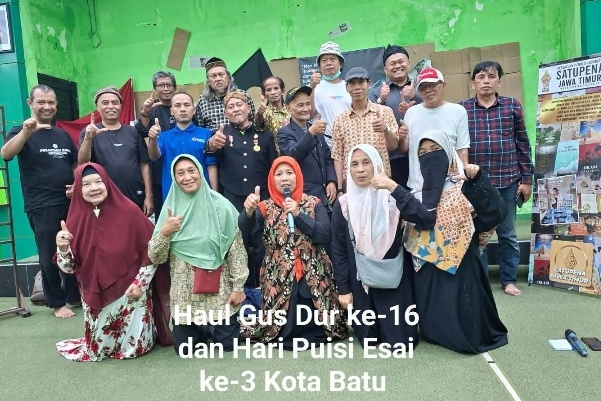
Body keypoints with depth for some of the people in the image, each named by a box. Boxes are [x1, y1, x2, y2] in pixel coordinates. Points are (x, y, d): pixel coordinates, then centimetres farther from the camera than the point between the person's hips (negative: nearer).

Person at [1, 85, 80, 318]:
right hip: (42, 207, -4)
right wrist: (26, 132, -37)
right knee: (49, 256, 2)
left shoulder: (63, 135, 14)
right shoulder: (22, 132, -1)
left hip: (70, 202, 5)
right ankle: (57, 303, 17)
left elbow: (76, 164, 21)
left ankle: (74, 296, 26)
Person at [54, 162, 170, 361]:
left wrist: (140, 283, -11)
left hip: (129, 292, -2)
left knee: (133, 347, 3)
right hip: (95, 296, 3)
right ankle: (95, 346, 44)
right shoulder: (76, 219, -3)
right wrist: (62, 248, -19)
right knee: (98, 349, 10)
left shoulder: (129, 211, -11)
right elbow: (69, 268, 0)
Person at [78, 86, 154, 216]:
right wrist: (88, 139, -28)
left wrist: (148, 196, -1)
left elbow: (144, 165, 5)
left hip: (135, 199, 2)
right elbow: (82, 163, -11)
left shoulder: (133, 132, 6)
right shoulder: (89, 133, 2)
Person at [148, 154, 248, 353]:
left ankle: (211, 327, 35)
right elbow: (155, 258, -2)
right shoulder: (171, 208, -1)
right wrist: (164, 233, -19)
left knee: (227, 344, 3)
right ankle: (201, 329, 38)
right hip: (184, 293, 2)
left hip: (219, 289, -2)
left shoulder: (221, 205, -9)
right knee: (184, 348, 7)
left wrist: (238, 287, -9)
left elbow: (237, 249, -6)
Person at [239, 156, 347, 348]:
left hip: (313, 279, 1)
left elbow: (325, 235, -11)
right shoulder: (266, 207, 1)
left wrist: (298, 214, -20)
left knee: (313, 326, 5)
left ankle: (312, 333, 38)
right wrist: (249, 211, -40)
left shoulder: (314, 204, 2)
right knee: (282, 329, 2)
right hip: (279, 280, 0)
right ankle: (284, 335, 35)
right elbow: (246, 229, -18)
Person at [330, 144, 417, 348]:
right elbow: (338, 251, 0)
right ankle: (372, 329, 42)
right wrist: (343, 289, -1)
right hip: (360, 279, 1)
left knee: (400, 341, 0)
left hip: (395, 278, -1)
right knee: (368, 339, 8)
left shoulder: (392, 198, -8)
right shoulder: (343, 204, -5)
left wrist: (393, 187, -35)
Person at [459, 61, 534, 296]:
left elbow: (523, 144, 6)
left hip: (507, 181, 1)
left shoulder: (512, 106, 4)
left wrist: (527, 179, 4)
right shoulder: (461, 109, 1)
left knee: (508, 234, 11)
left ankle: (509, 280, 25)